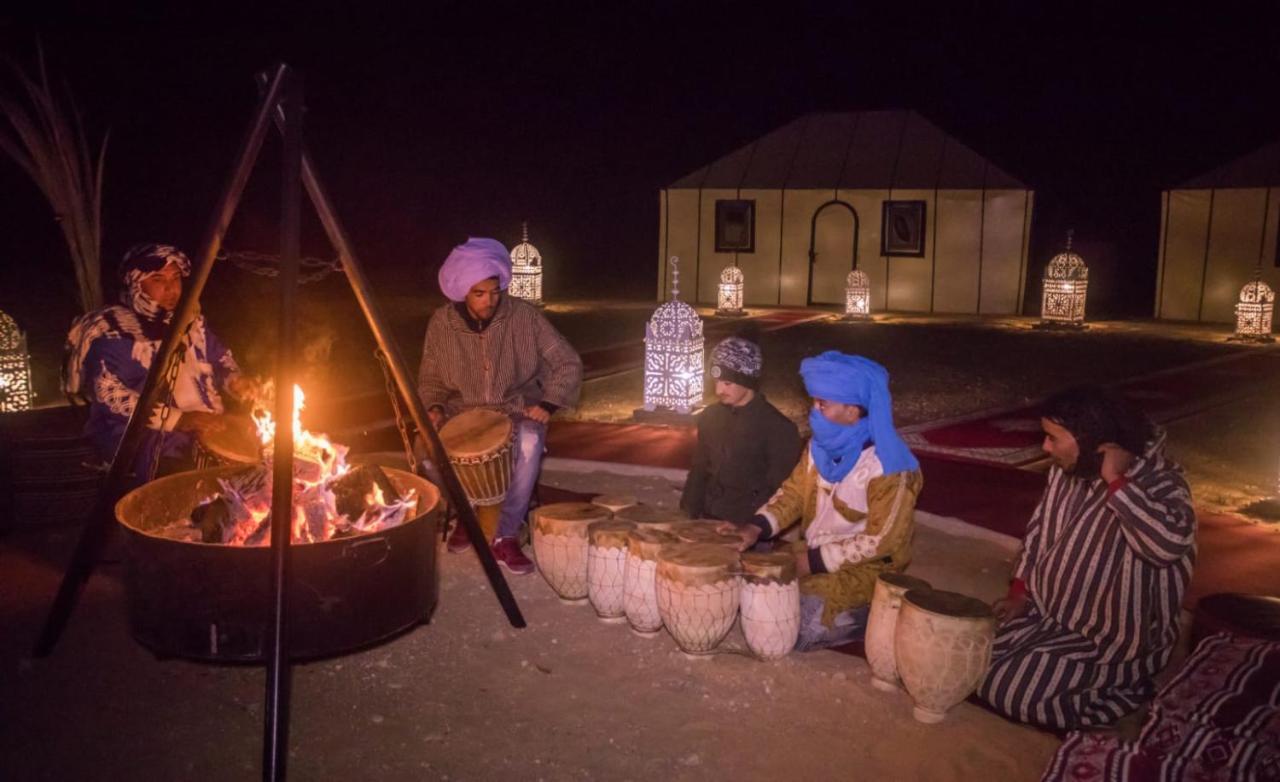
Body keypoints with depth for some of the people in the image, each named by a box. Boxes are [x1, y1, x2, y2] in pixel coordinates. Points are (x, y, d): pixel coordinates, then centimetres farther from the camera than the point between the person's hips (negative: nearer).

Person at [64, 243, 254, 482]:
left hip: (207, 425, 6)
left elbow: (220, 359, 24)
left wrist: (235, 381, -1)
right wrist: (178, 419, -22)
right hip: (139, 432, -6)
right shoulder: (113, 333, -6)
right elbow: (110, 396, -16)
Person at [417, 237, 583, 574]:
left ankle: (505, 536, -21)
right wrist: (434, 407, -13)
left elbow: (569, 364, -7)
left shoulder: (524, 315, -12)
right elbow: (431, 378, 8)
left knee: (529, 443, -36)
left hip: (517, 411, -2)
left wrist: (548, 403, -22)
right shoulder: (441, 324, -6)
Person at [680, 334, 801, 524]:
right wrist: (690, 515, 7)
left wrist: (751, 527, -15)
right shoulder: (709, 417, 7)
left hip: (747, 527, -4)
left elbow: (778, 491, -7)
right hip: (707, 520, 4)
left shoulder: (777, 427, -9)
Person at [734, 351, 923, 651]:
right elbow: (794, 491, 4)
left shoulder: (889, 468, -24)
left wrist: (816, 561, -20)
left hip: (864, 568, -7)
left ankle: (864, 617, 5)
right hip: (814, 553, 7)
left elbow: (881, 541, -22)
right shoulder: (822, 445, -3)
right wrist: (756, 527, -12)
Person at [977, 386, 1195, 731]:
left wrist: (1117, 481, -37)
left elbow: (1171, 542, -44)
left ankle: (1124, 690, 5)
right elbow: (1040, 527, 12)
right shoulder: (1067, 470, -2)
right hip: (1048, 611, 8)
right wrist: (1019, 591, 7)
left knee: (1002, 688, -15)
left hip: (1109, 634, -8)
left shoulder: (1159, 481, -23)